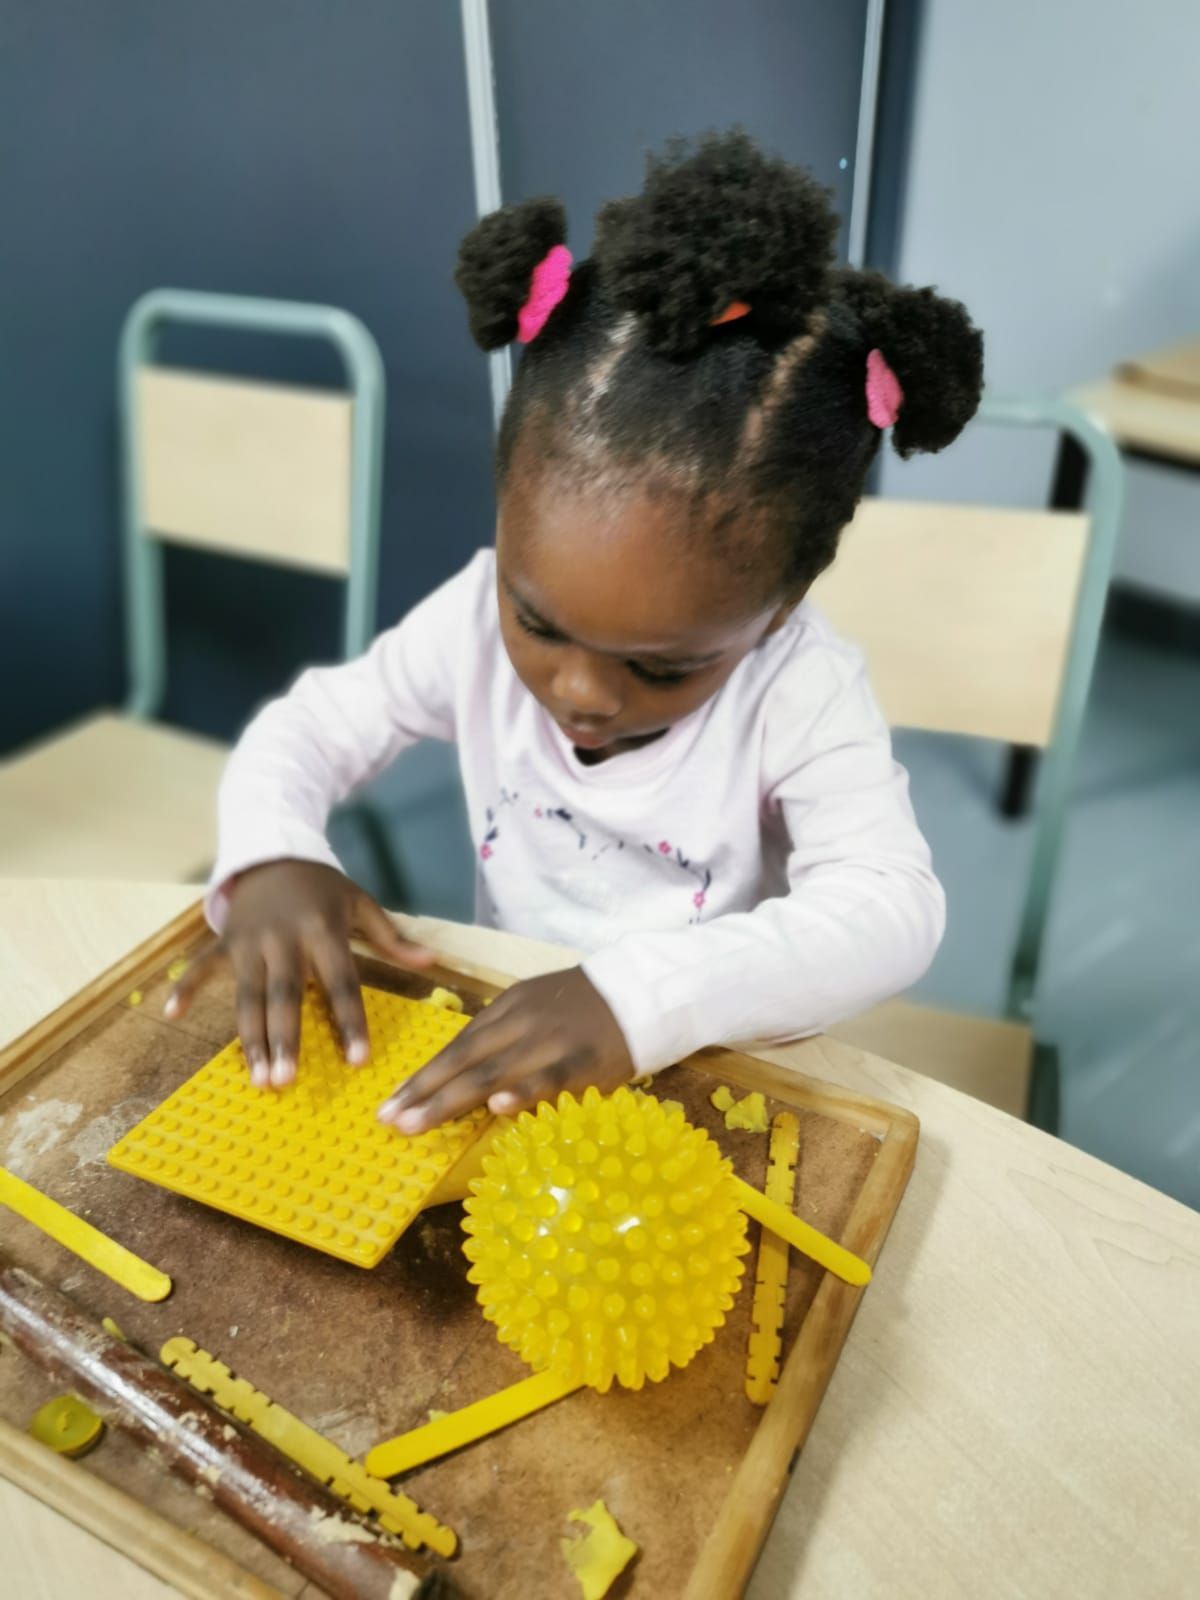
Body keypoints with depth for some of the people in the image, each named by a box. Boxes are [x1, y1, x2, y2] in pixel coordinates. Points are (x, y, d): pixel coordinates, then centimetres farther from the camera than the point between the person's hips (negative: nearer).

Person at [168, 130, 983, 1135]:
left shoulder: (803, 693, -20)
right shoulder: (481, 618, -10)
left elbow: (892, 911, -29)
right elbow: (309, 728, -1)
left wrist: (642, 996, -40)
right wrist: (271, 857, -21)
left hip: (707, 1066, -2)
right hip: (498, 1040, 3)